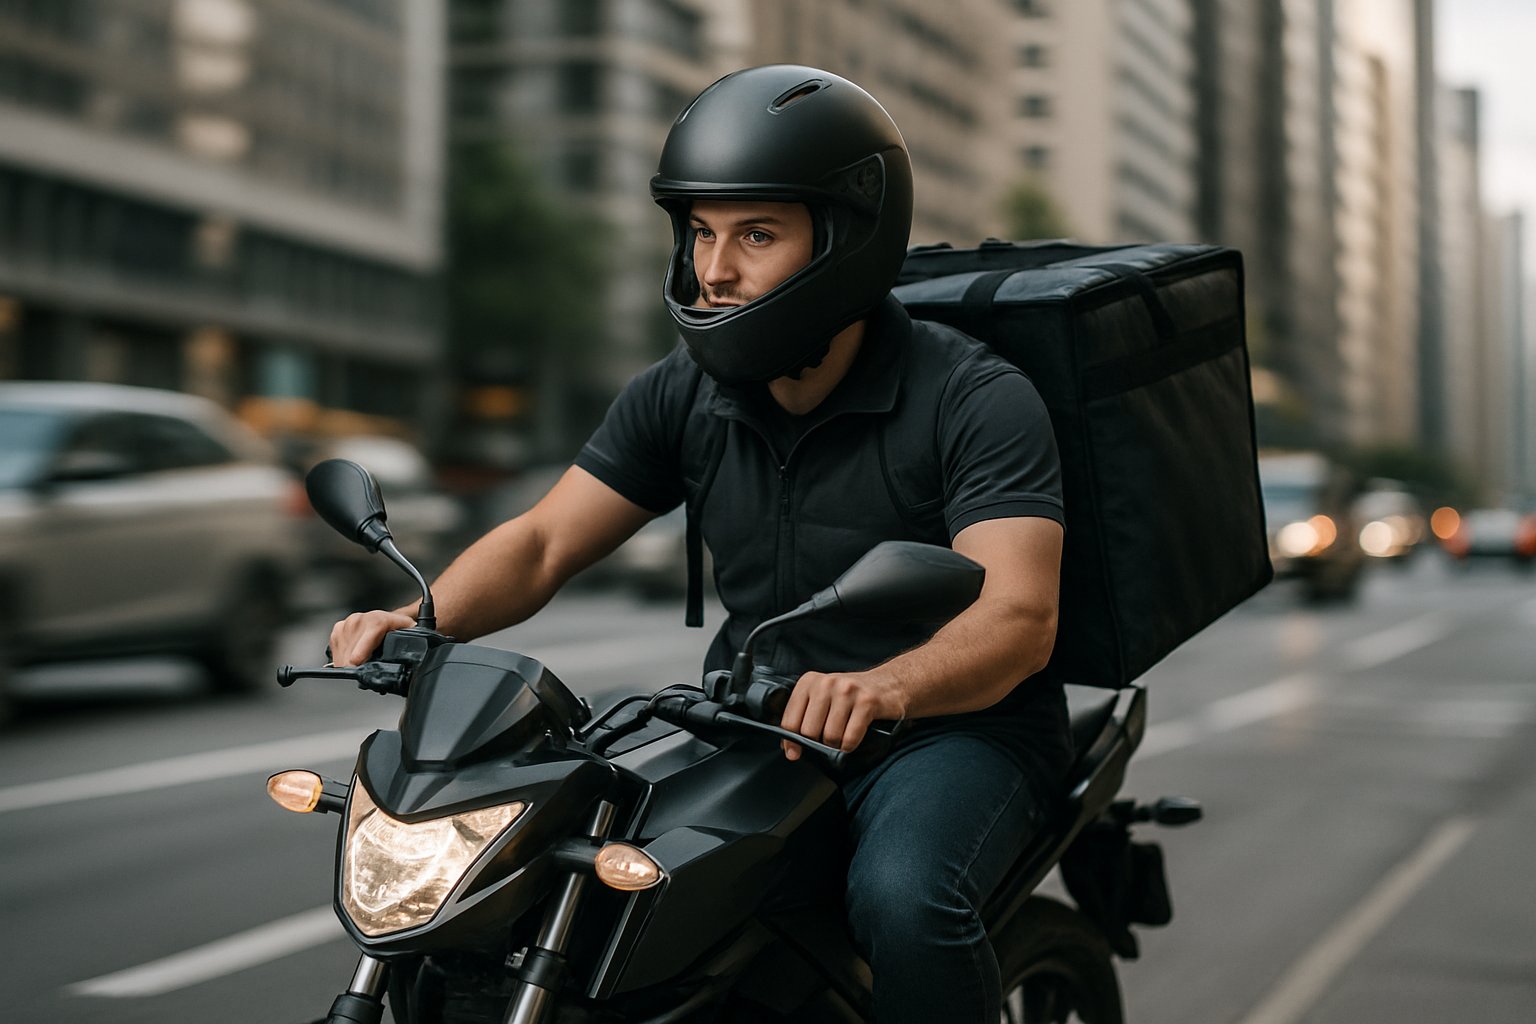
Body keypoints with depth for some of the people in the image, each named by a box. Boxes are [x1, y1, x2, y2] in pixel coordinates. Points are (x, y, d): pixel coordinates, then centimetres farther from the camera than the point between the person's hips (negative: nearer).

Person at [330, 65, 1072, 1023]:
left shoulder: (976, 398, -15)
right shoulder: (683, 395, 3)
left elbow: (1019, 618, -27)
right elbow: (542, 544, 3)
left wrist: (880, 689, -47)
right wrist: (420, 619, -17)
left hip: (955, 722, -5)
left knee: (903, 895, -35)